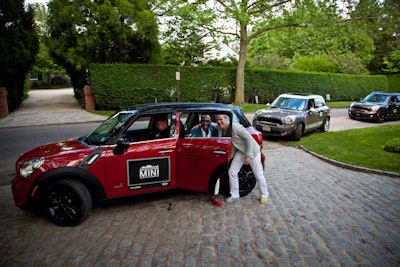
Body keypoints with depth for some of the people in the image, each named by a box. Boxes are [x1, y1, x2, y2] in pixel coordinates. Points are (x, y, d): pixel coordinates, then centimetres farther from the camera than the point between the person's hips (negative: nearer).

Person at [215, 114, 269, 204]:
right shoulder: (223, 132, -7)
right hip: (240, 151, 7)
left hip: (252, 150, -7)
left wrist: (248, 156, -26)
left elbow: (249, 139, -27)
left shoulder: (235, 127, -30)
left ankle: (264, 195, 27)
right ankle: (234, 195, 16)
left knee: (258, 175, 5)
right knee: (231, 172, 0)